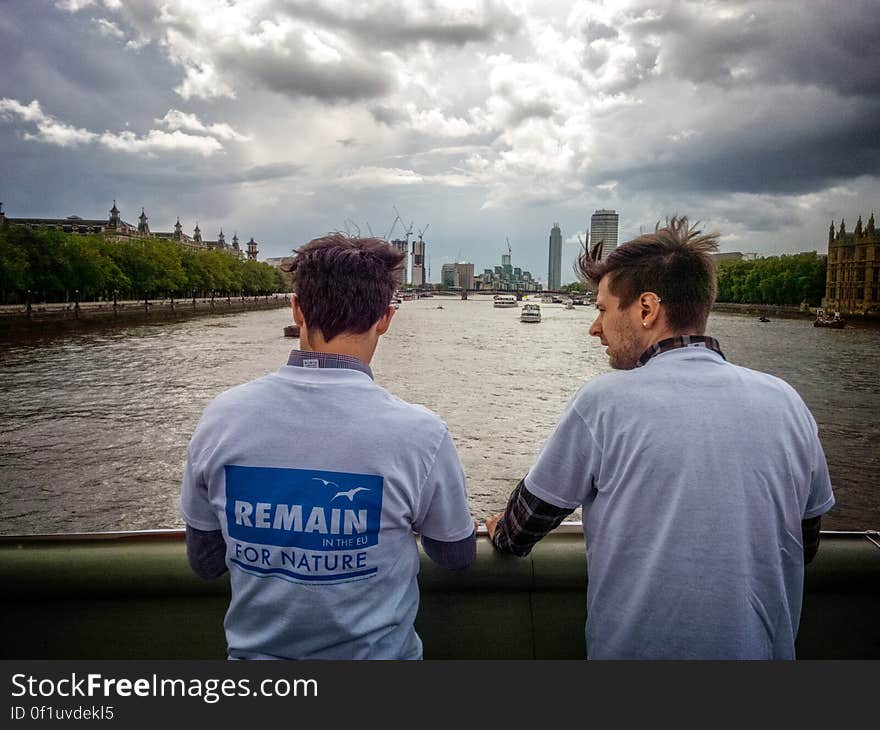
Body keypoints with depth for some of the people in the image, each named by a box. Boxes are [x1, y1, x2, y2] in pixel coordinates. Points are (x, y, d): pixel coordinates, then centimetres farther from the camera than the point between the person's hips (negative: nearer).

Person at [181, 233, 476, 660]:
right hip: (373, 652, -2)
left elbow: (205, 563, -1)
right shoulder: (420, 434, -23)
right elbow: (457, 557, -5)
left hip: (254, 650, 2)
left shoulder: (220, 419, -15)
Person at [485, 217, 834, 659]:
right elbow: (804, 548, 8)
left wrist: (504, 535, 17)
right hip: (766, 647, 4)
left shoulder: (603, 401, -16)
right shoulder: (786, 402, -4)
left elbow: (532, 514, -4)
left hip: (636, 647, -4)